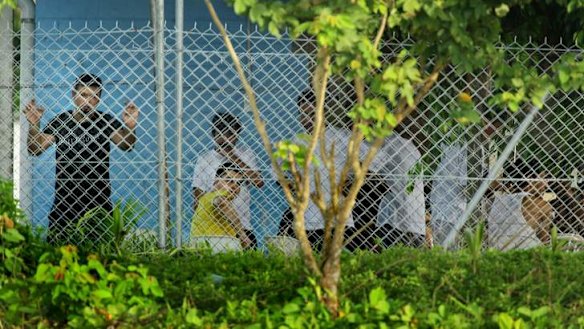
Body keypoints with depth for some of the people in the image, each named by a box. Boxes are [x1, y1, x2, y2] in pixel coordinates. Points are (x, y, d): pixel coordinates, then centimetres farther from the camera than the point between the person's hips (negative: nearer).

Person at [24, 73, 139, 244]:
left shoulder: (105, 121, 2)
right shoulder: (59, 122, 4)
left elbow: (125, 145, -11)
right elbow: (35, 149, -1)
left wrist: (129, 127, -32)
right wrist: (34, 125, -19)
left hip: (98, 202, -1)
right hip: (64, 202, 1)